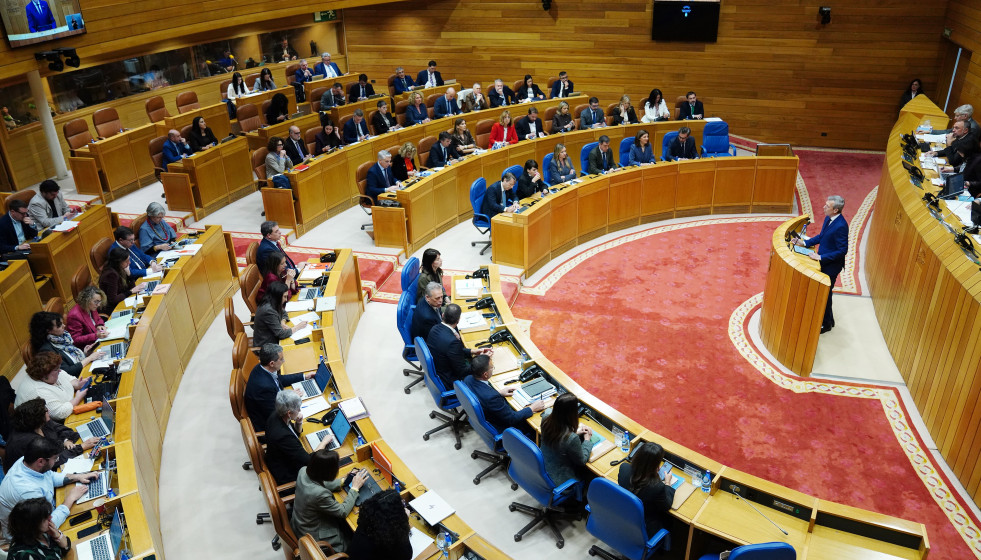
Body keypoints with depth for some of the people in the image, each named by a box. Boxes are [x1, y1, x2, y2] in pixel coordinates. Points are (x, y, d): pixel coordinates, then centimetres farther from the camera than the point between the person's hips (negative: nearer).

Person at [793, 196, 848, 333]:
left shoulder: (840, 226, -29)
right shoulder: (828, 218, -1)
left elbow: (842, 251, -26)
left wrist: (821, 257, -25)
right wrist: (804, 242, 3)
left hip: (831, 265, -9)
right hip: (823, 262, 9)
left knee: (825, 293, 6)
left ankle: (826, 324, 24)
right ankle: (828, 319, 40)